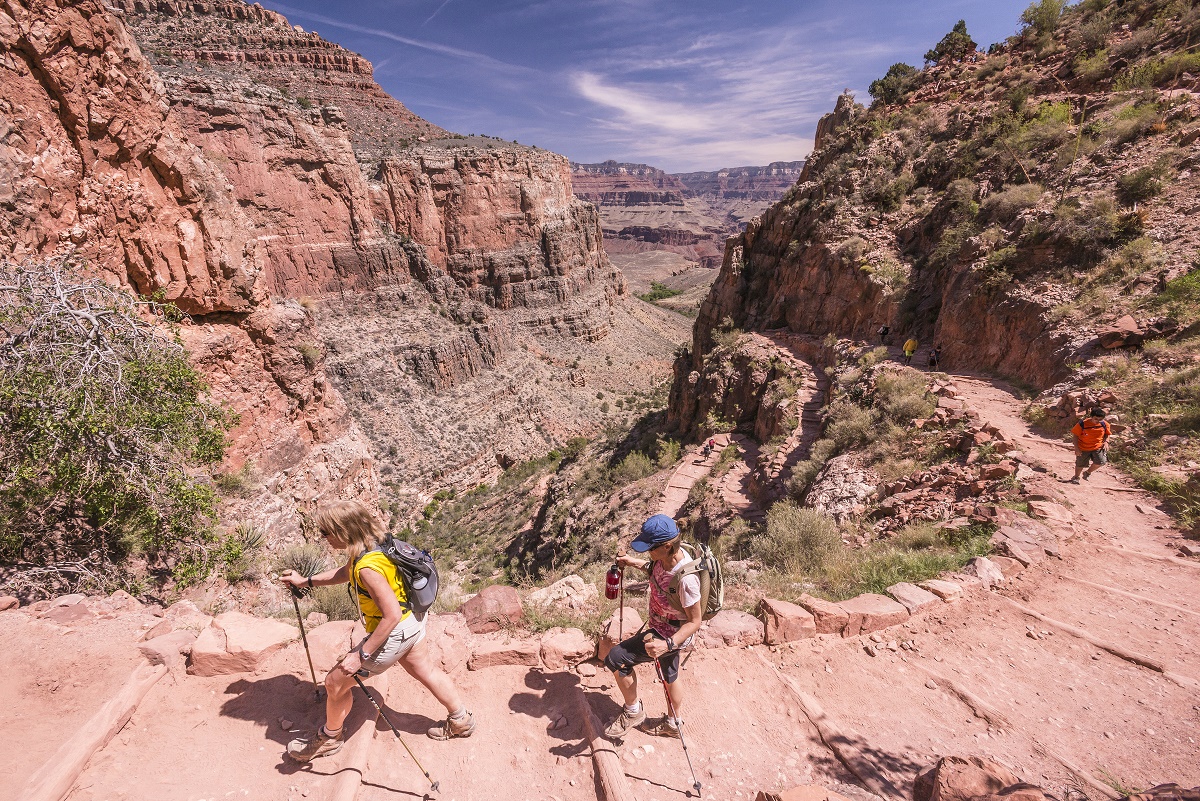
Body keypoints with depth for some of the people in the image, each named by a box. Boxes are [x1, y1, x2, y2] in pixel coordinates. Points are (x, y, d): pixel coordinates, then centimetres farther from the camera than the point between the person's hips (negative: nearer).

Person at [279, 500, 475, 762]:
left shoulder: (368, 567, -33)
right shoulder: (374, 543, -7)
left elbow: (392, 616, -31)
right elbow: (345, 573, 15)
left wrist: (361, 655, -24)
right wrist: (305, 581, 16)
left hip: (393, 633, -9)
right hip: (412, 621, 9)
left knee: (336, 682, 13)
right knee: (427, 671, 26)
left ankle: (329, 738, 40)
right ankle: (461, 720, 43)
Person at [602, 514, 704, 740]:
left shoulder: (685, 578, -37)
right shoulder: (668, 556, -13)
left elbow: (695, 621, -26)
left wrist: (667, 644, -37)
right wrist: (636, 562, 1)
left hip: (670, 635, -8)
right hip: (667, 631, 8)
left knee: (616, 658, -10)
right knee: (670, 677, 27)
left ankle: (633, 711, 12)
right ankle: (672, 724, 51)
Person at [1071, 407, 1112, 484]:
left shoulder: (1105, 424, -10)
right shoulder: (1082, 424, -20)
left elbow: (1107, 434, 10)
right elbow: (1075, 435, -11)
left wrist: (1106, 442, -10)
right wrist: (1076, 448, -13)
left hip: (1098, 447, 2)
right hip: (1083, 448, -2)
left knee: (1101, 462, -17)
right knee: (1080, 464, 10)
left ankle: (1088, 472, 13)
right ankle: (1076, 477, 37)